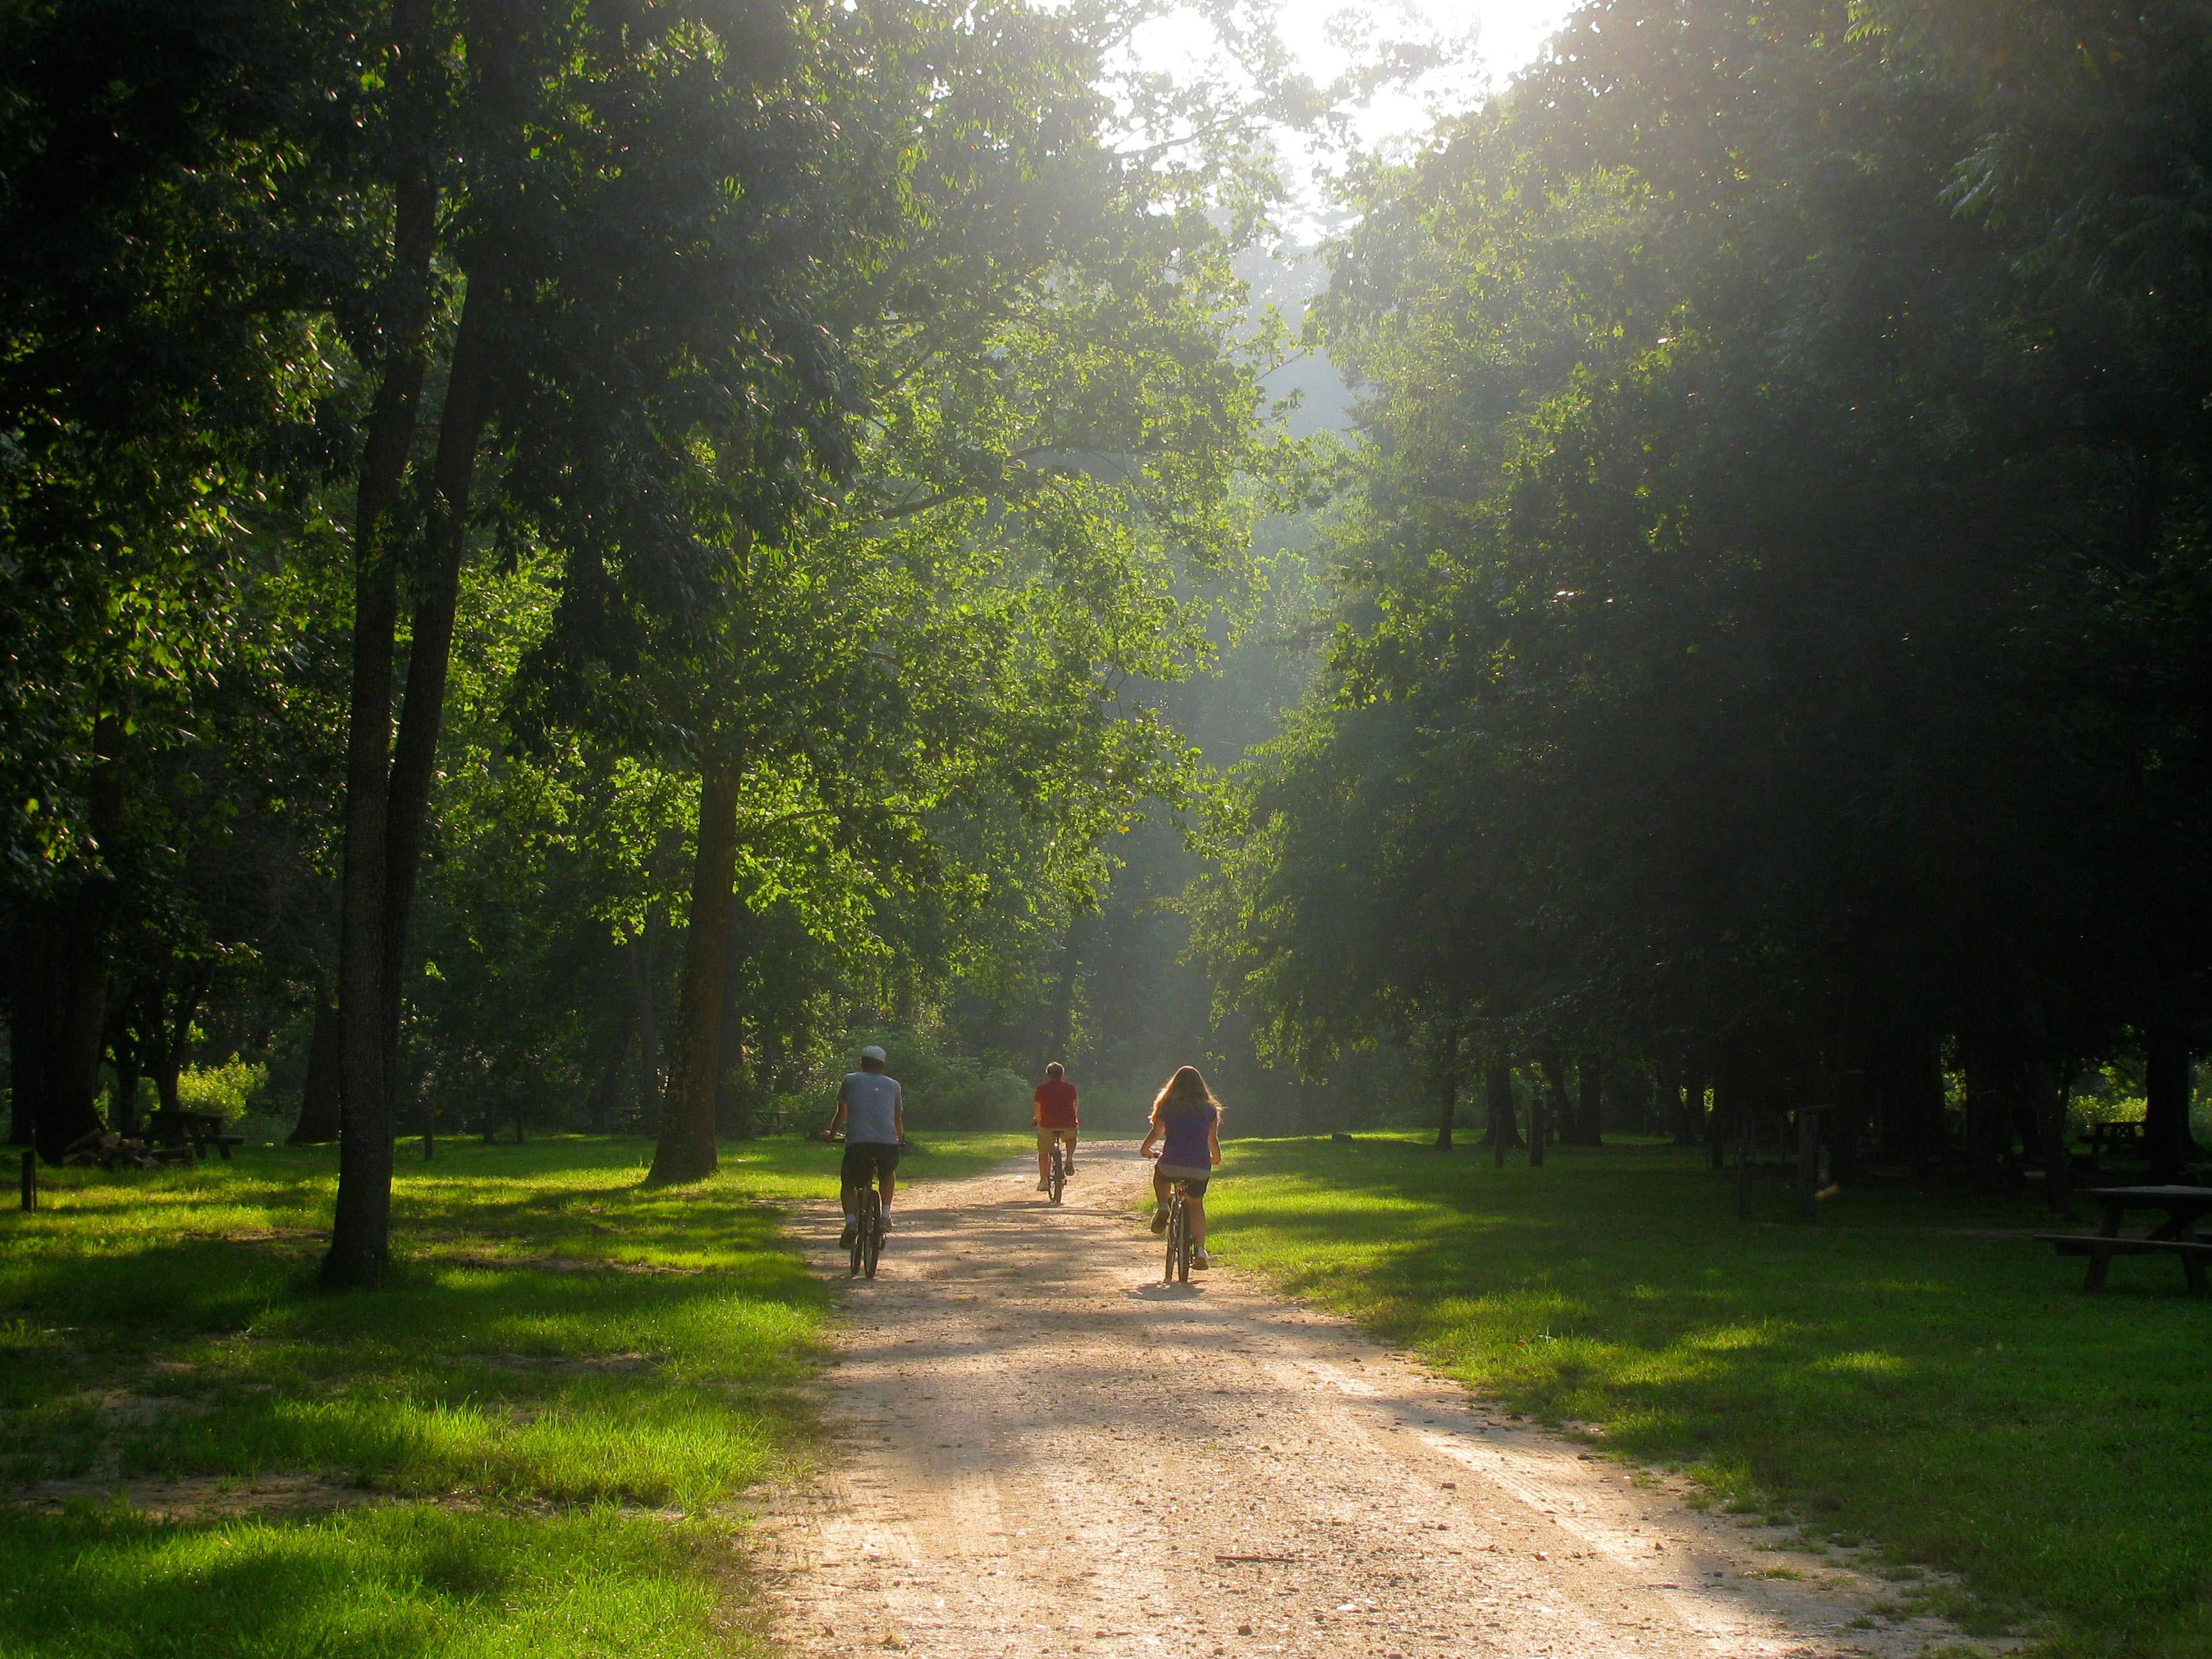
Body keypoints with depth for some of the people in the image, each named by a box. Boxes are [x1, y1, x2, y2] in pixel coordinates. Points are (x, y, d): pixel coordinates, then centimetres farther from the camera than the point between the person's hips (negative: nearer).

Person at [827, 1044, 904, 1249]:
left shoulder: (850, 1080, 18)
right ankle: (886, 1214, 15)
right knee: (888, 1174, 34)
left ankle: (851, 1221, -8)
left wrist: (831, 1134, 41)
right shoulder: (893, 1085, 22)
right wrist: (900, 1141, 50)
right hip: (888, 1144, 2)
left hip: (857, 1142, -2)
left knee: (848, 1185, 19)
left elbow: (841, 1114, 23)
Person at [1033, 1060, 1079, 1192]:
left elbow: (1037, 1108, 8)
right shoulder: (1070, 1088, 7)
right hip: (1068, 1126, 1)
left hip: (1048, 1126, -1)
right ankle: (1069, 1159, 11)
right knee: (1072, 1137, 34)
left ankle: (1044, 1181, 5)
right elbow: (1075, 1106, 14)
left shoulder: (1042, 1088, 3)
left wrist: (1036, 1120, 28)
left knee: (1044, 1153, 15)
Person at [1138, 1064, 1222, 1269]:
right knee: (1197, 1206, 20)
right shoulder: (1209, 1109, 6)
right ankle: (1200, 1251, 3)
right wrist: (1216, 1158, 26)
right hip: (1200, 1168, 1)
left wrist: (1145, 1149, 19)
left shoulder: (1168, 1106, 3)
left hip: (1171, 1164, -1)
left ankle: (1162, 1208, 9)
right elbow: (1213, 1138, 7)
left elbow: (1157, 1132, 0)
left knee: (1159, 1173, 34)